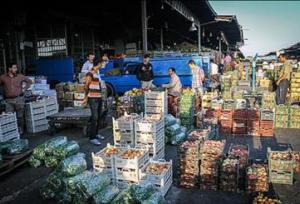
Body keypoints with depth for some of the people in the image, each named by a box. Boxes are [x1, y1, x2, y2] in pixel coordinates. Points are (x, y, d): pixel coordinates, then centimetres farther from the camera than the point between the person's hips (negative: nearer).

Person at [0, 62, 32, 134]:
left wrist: (24, 89, 5)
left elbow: (29, 82, 14)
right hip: (8, 100, 0)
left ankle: (20, 130, 20)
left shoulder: (20, 76, 1)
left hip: (19, 99, 0)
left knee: (20, 116, 7)